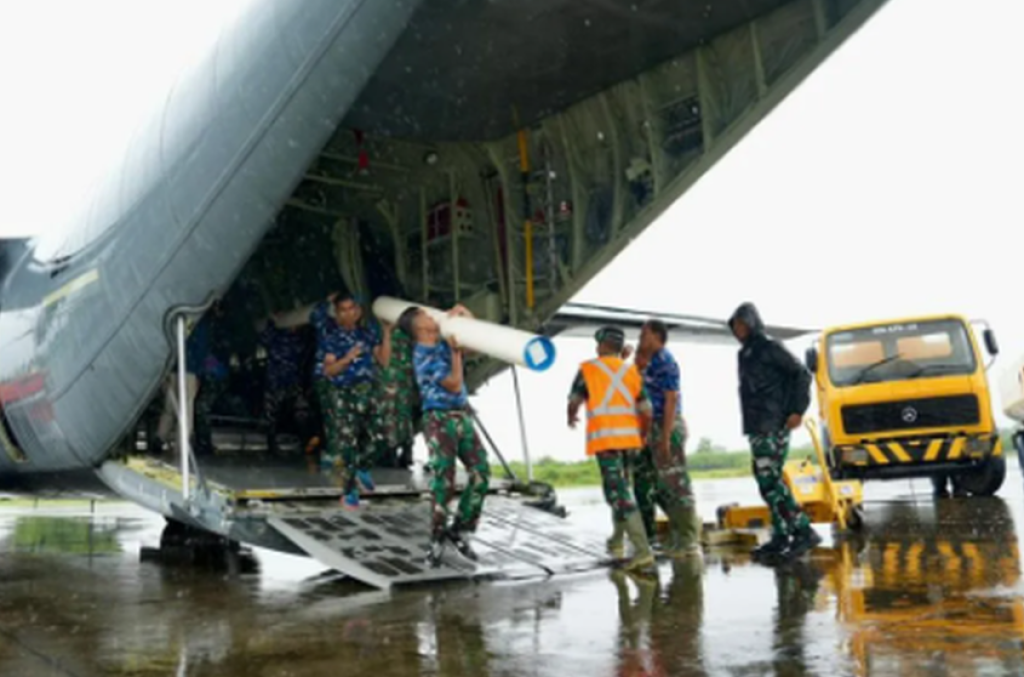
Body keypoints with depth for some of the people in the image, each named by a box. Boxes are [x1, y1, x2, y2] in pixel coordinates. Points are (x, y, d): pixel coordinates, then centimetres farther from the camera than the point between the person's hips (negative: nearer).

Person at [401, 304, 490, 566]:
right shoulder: (424, 356, -11)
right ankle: (437, 541, 4)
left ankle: (460, 529, 11)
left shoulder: (443, 343, 11)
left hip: (463, 416, 7)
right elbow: (454, 385, -16)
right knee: (443, 483, -8)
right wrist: (456, 351, -12)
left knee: (481, 472, -1)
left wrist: (462, 312, 6)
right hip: (440, 420, -7)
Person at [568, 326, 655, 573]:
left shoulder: (588, 369, 0)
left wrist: (571, 418, 28)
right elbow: (646, 412, 5)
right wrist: (641, 437, 20)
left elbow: (574, 402, 6)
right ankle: (616, 541, 33)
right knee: (621, 489, 22)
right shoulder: (632, 371, 10)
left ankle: (643, 552, -16)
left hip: (605, 438, -5)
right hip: (629, 437, 5)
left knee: (619, 494, -8)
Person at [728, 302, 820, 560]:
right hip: (756, 427, 9)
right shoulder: (745, 353, 18)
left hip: (773, 425, -9)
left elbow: (801, 374, -9)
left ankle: (804, 531, -11)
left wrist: (797, 410, -14)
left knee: (769, 480, -14)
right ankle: (781, 537, 12)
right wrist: (749, 422, 12)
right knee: (768, 481, 8)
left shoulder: (769, 348, -6)